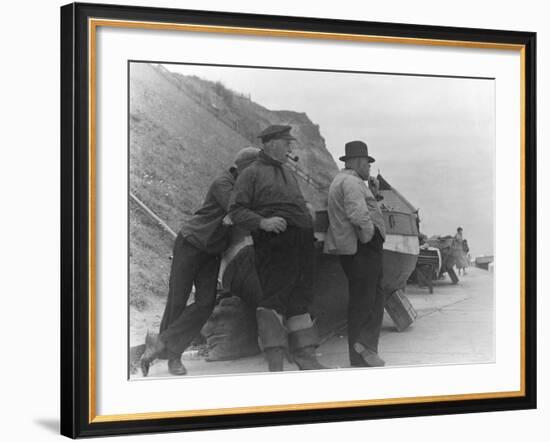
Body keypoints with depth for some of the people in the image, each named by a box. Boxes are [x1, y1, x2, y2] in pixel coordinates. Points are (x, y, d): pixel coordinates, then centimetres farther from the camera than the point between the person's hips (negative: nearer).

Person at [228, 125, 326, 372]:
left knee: (300, 299, 10)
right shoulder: (252, 173, 1)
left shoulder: (288, 174, 25)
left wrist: (310, 226, 17)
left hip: (302, 244, 8)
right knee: (275, 298, -13)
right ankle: (275, 363, -13)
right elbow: (236, 210, -6)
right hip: (274, 244, -8)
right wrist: (262, 222, -21)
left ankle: (305, 356, 17)